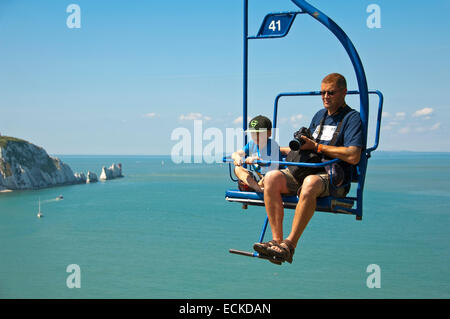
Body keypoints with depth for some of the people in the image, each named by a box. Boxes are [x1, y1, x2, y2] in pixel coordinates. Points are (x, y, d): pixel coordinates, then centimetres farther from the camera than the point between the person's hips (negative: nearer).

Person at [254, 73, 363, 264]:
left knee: (310, 182, -41)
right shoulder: (319, 116, 24)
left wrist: (316, 147, -10)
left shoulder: (352, 118, 0)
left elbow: (353, 157, -15)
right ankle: (276, 240, -28)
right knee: (272, 178, -22)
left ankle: (290, 244, -35)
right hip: (305, 170, 7)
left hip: (334, 178, -6)